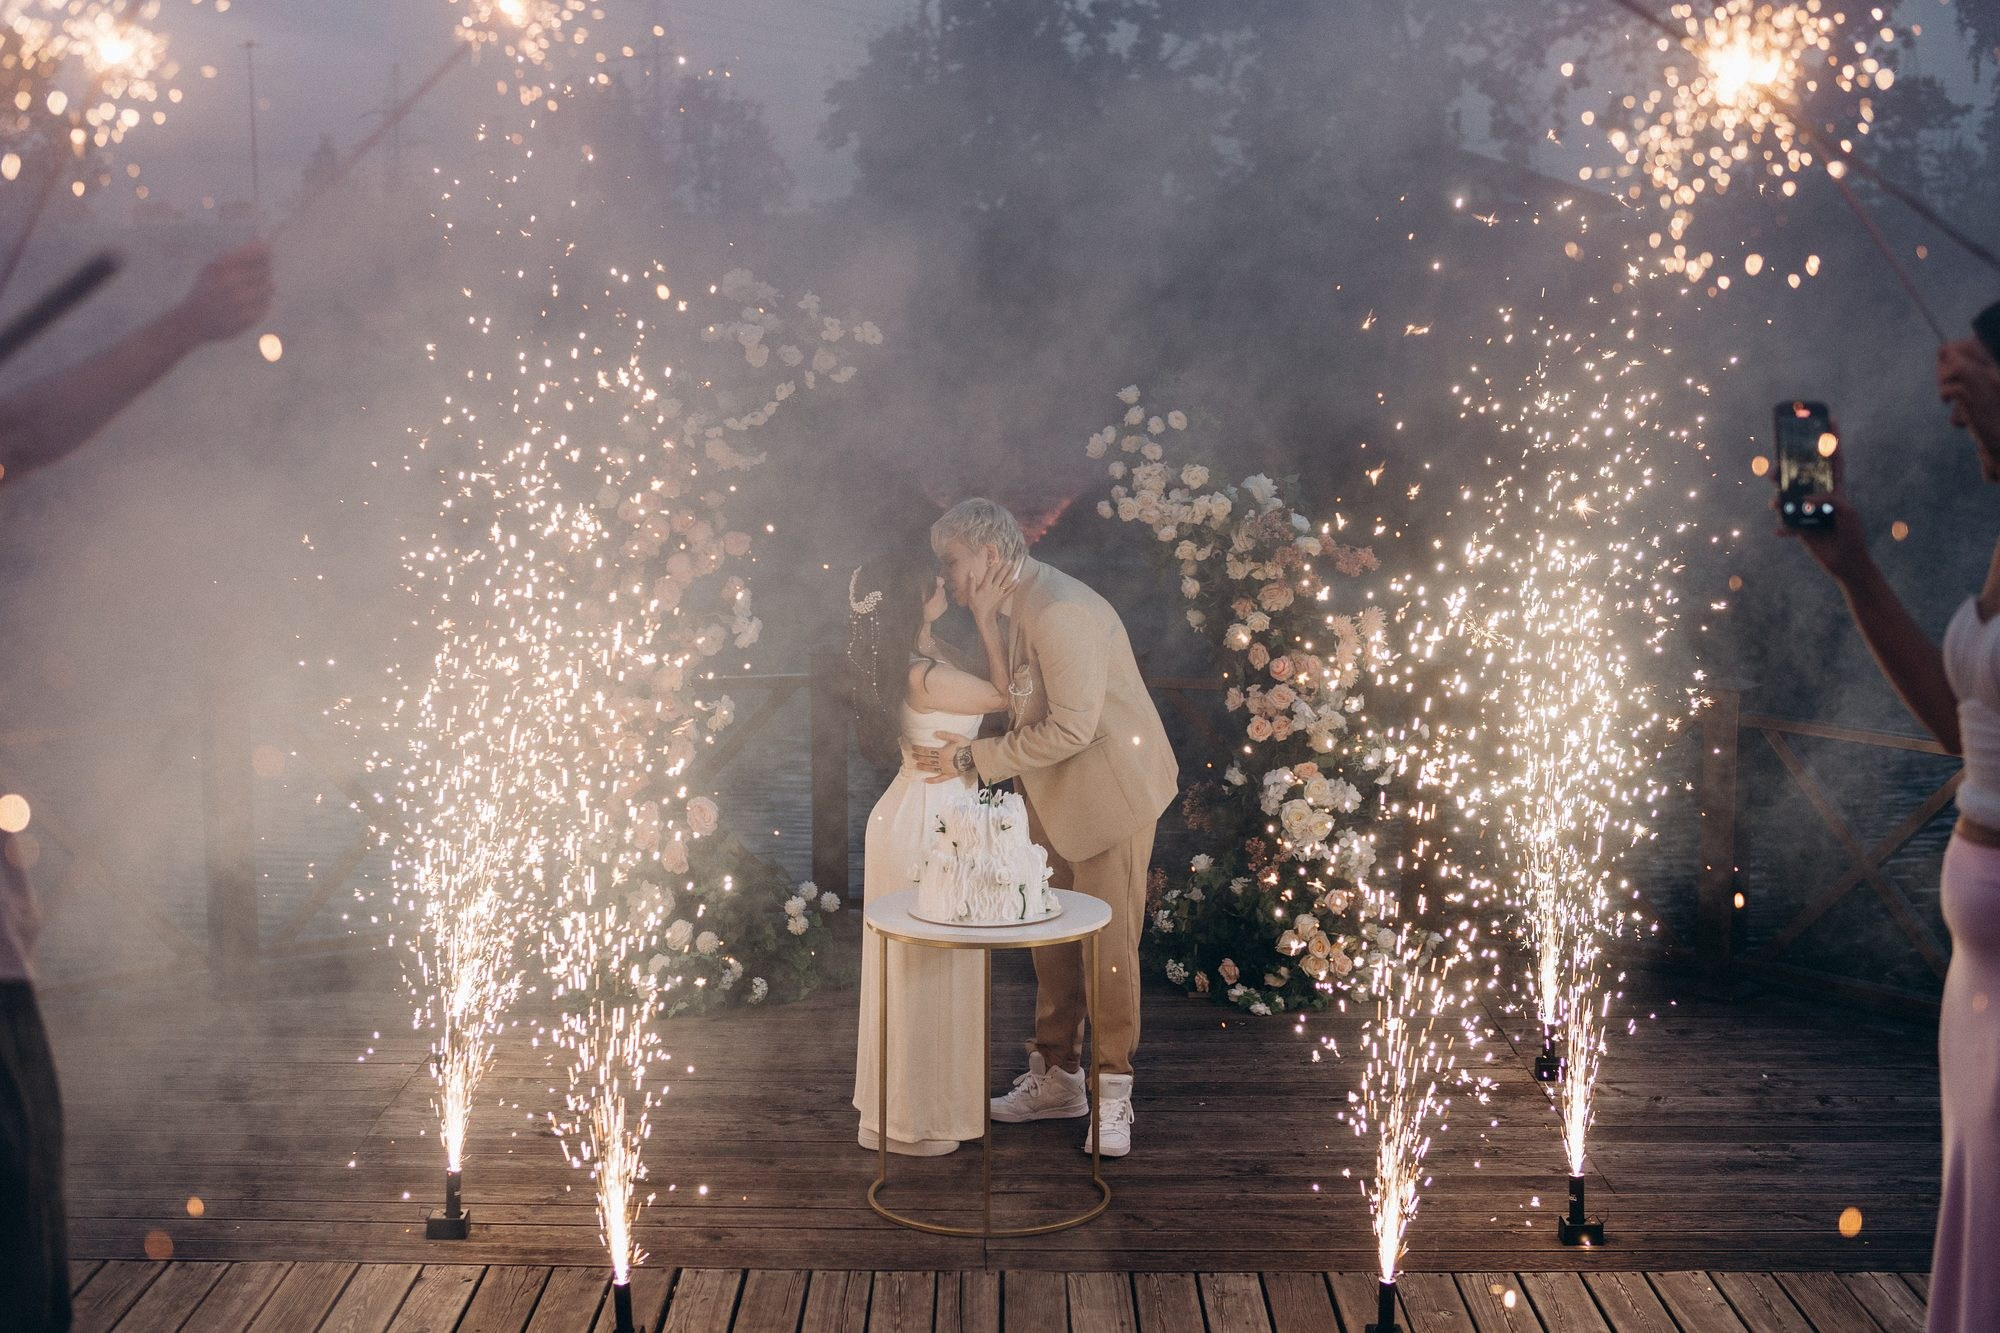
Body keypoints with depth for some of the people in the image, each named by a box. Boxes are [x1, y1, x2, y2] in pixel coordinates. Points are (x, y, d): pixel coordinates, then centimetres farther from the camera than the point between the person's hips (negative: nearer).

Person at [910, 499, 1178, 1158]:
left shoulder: (1058, 612, -24)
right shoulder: (1015, 606, 7)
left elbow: (1072, 727, -26)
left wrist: (976, 758, -19)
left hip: (1110, 789, -9)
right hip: (1054, 796, 9)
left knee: (1108, 943, -3)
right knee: (1051, 937, 13)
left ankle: (1112, 1092, 7)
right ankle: (1056, 1077, 25)